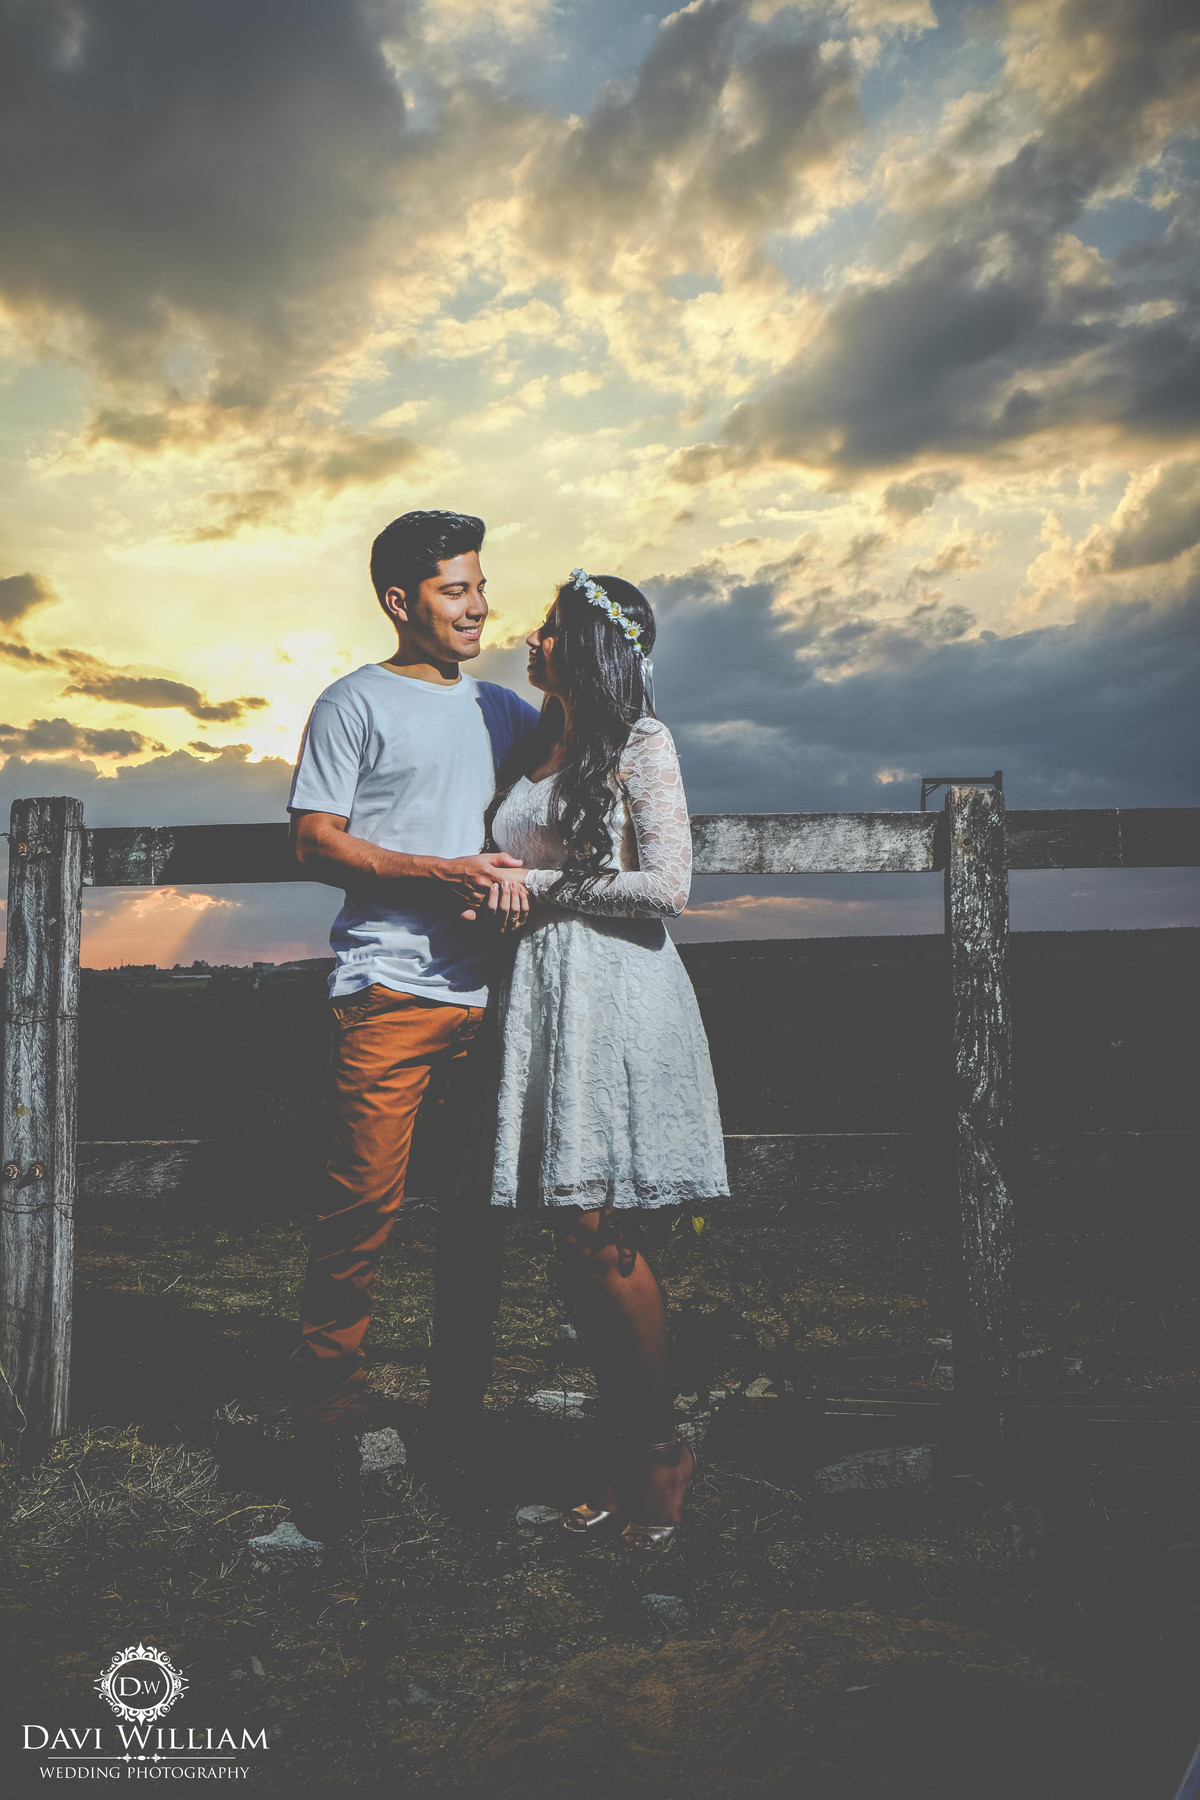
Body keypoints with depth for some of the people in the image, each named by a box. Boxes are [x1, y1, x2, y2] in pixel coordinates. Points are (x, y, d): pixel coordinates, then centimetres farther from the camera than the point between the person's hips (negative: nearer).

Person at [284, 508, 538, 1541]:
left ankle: (459, 1418, 21)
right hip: (389, 991, -5)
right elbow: (316, 843, -3)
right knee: (363, 1210, -7)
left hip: (488, 991, 5)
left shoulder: (504, 710, 20)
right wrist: (440, 873, -14)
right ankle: (328, 1438, 4)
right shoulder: (357, 704, 5)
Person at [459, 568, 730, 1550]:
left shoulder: (642, 743, -2)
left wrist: (543, 888, -7)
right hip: (541, 991, 7)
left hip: (617, 994, -6)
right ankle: (628, 1452, 20)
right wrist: (500, 889, 4)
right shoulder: (532, 749, 18)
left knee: (602, 1237, -6)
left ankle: (665, 1449, 14)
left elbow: (668, 886, -12)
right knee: (577, 1243, 7)